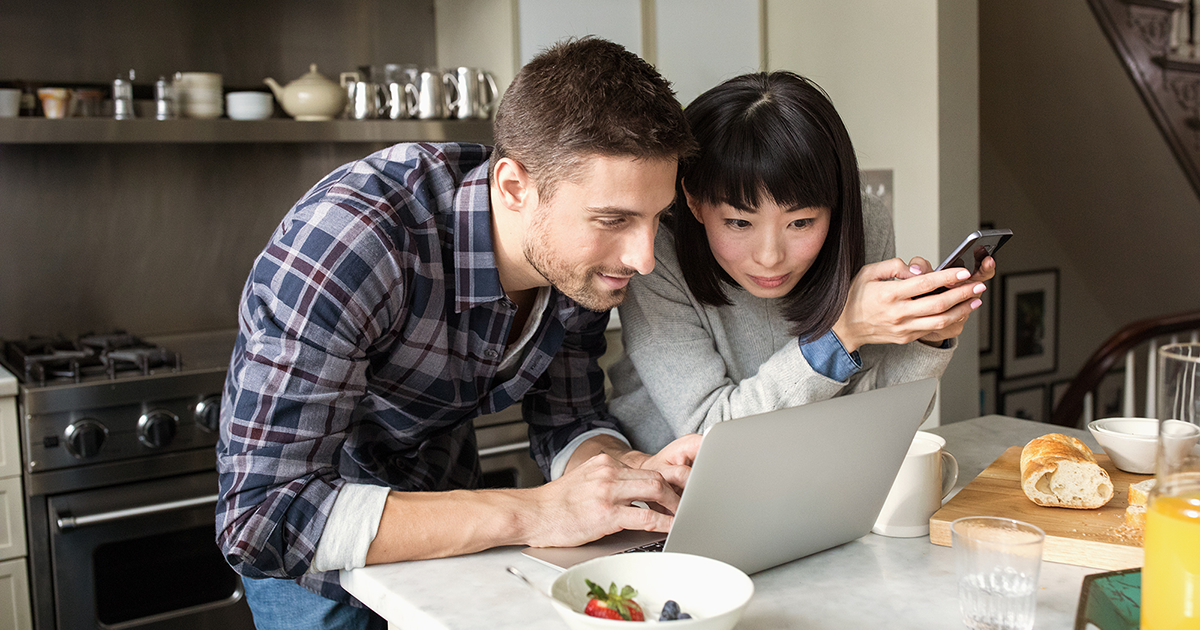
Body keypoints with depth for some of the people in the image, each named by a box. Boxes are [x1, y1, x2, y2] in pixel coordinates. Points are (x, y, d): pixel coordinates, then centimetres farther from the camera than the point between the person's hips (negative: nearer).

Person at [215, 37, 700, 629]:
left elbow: (567, 421, -6)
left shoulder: (582, 257, -18)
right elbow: (262, 515, -41)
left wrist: (637, 472, -29)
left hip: (442, 493, 5)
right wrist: (527, 512, -44)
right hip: (307, 538, -5)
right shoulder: (348, 239, -38)